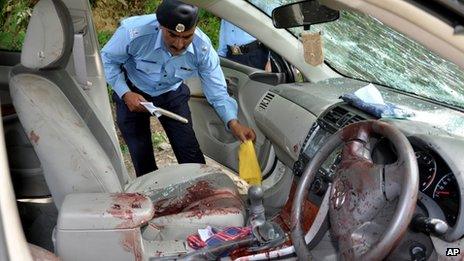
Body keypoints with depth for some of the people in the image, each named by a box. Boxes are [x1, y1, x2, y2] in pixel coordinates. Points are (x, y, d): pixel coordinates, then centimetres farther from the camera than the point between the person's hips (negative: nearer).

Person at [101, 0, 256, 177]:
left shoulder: (202, 48, -28)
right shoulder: (134, 32, -35)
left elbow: (217, 92, -20)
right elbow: (107, 59, -15)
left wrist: (233, 123, -37)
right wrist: (125, 94, -26)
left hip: (172, 94, 1)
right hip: (133, 93, -1)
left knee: (190, 154, -2)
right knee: (142, 158, 4)